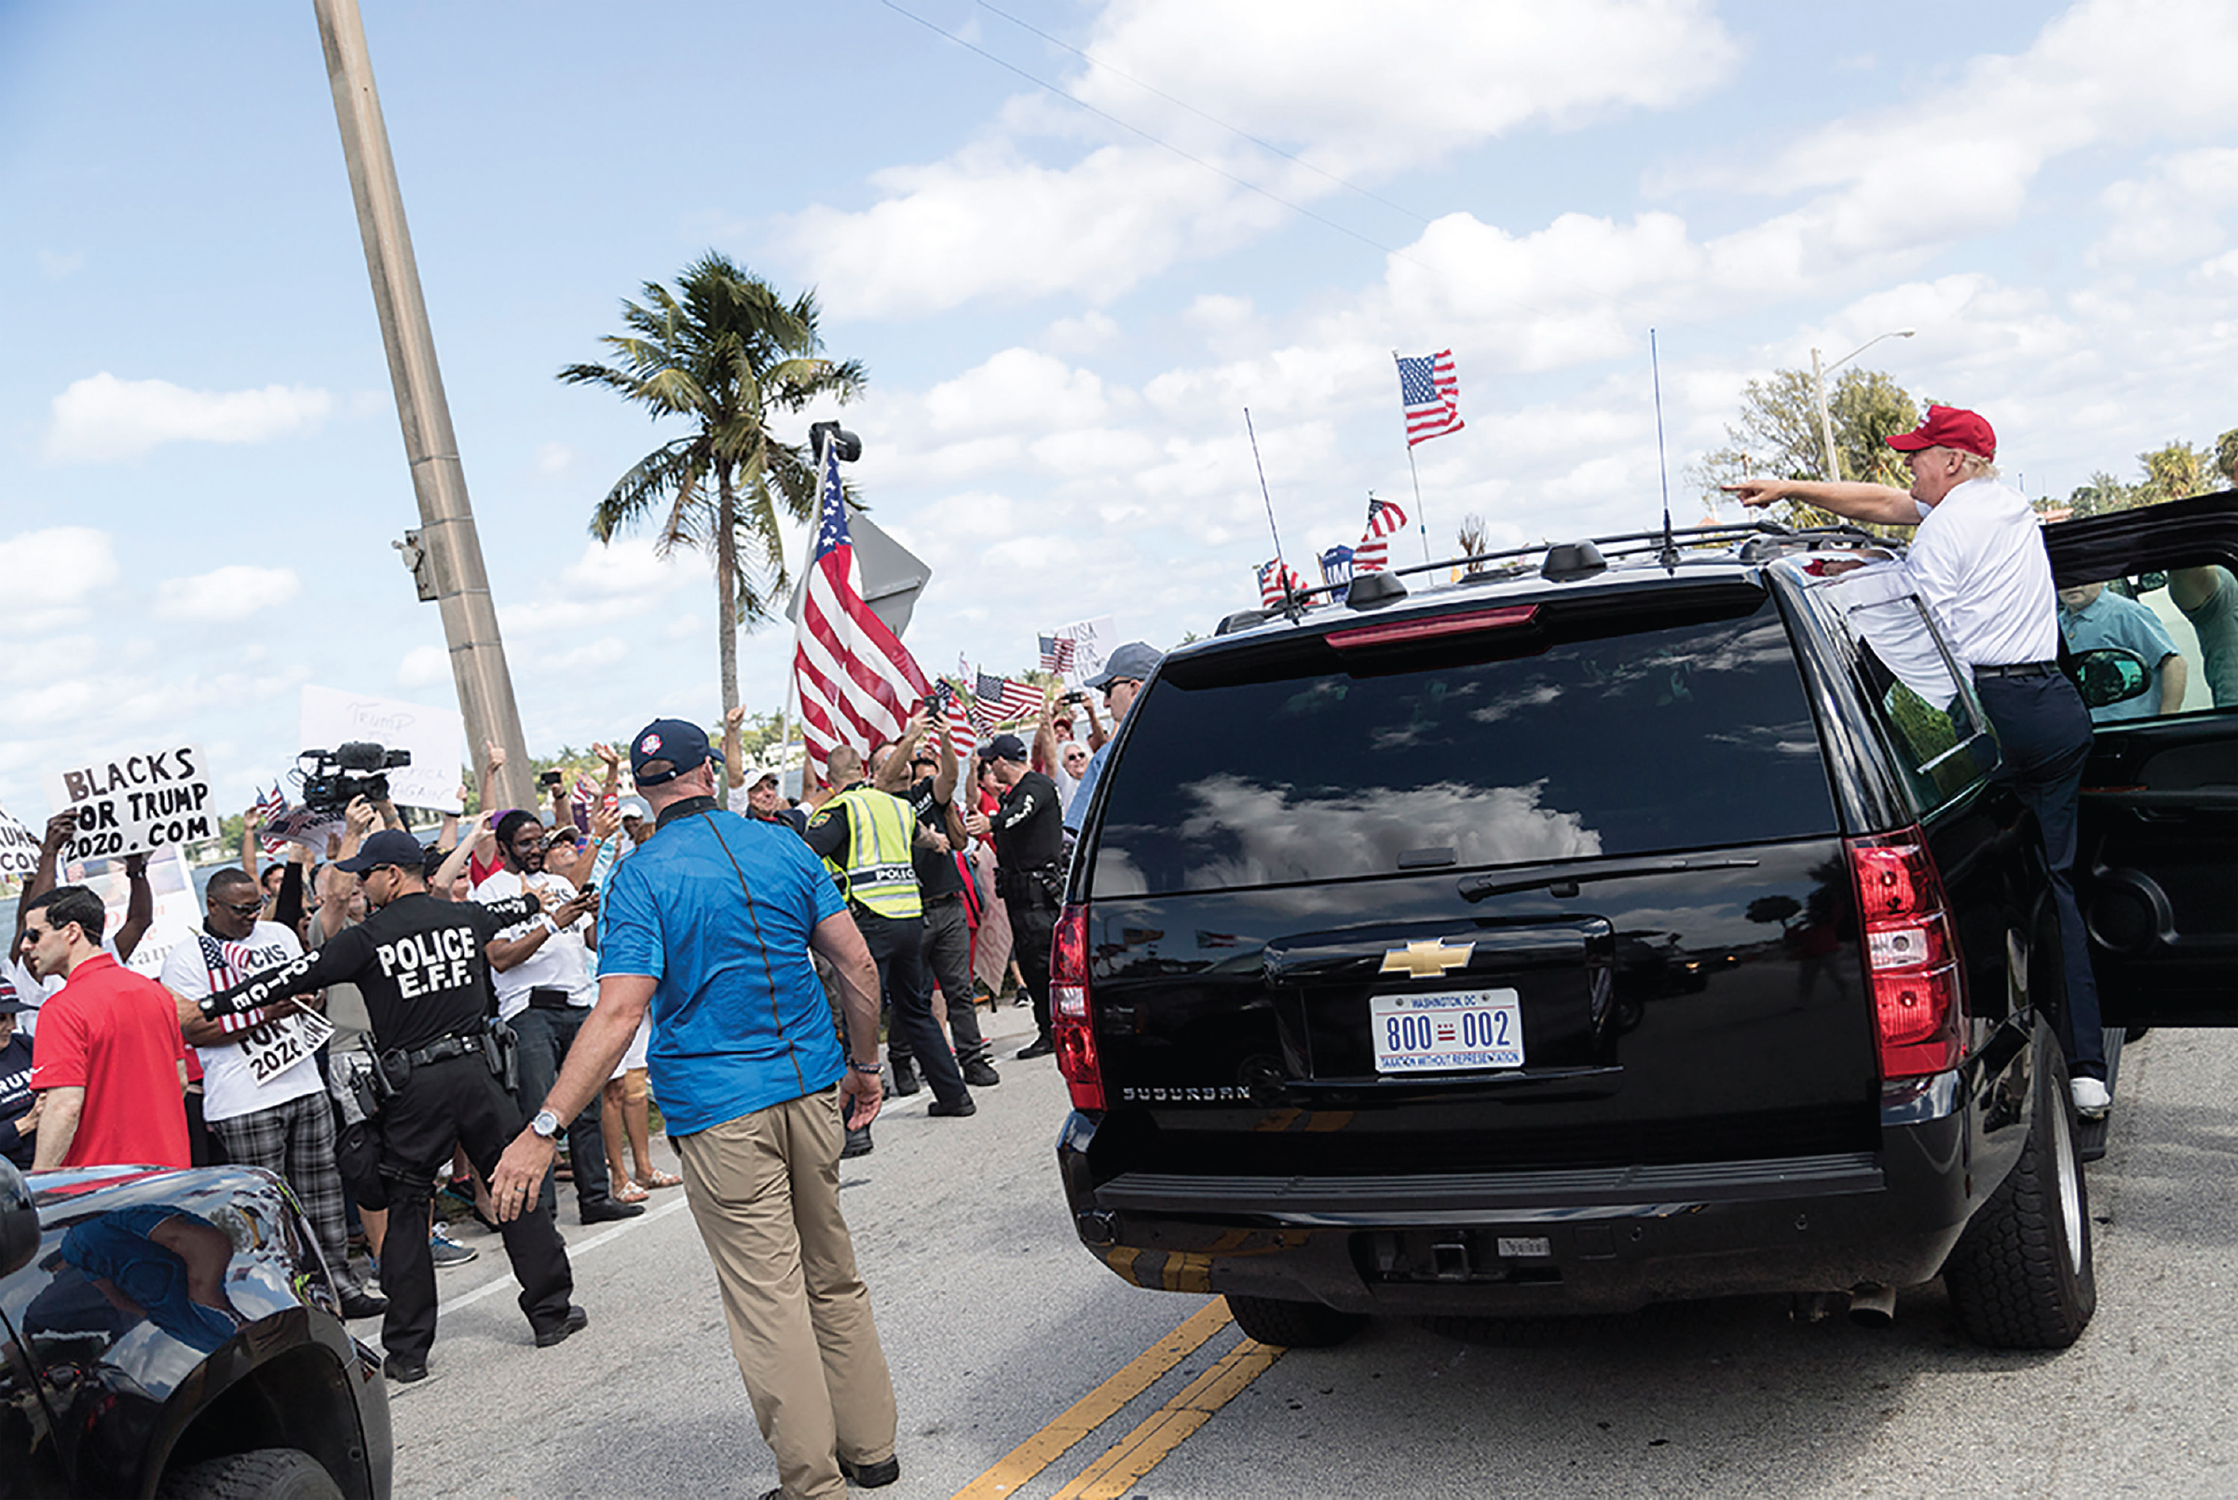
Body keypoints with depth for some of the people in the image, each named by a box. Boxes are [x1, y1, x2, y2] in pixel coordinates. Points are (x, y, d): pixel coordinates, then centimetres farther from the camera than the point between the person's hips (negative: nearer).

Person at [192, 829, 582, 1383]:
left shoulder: (367, 939, -5)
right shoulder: (467, 918, 8)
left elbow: (291, 979, -4)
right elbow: (508, 910, 31)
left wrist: (210, 1005, 4)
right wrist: (533, 902, 55)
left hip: (414, 1086, -3)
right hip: (477, 1068, 3)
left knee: (405, 1211, 6)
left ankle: (407, 1348, 9)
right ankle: (551, 1311, 17)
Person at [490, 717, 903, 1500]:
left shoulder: (641, 877, -8)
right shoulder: (783, 847, 5)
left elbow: (619, 1012, -17)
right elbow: (858, 966, 5)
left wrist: (545, 1129, -17)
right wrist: (864, 1064, 18)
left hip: (720, 1111, -5)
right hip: (811, 1086, 5)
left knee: (768, 1301, 1)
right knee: (833, 1278, 18)